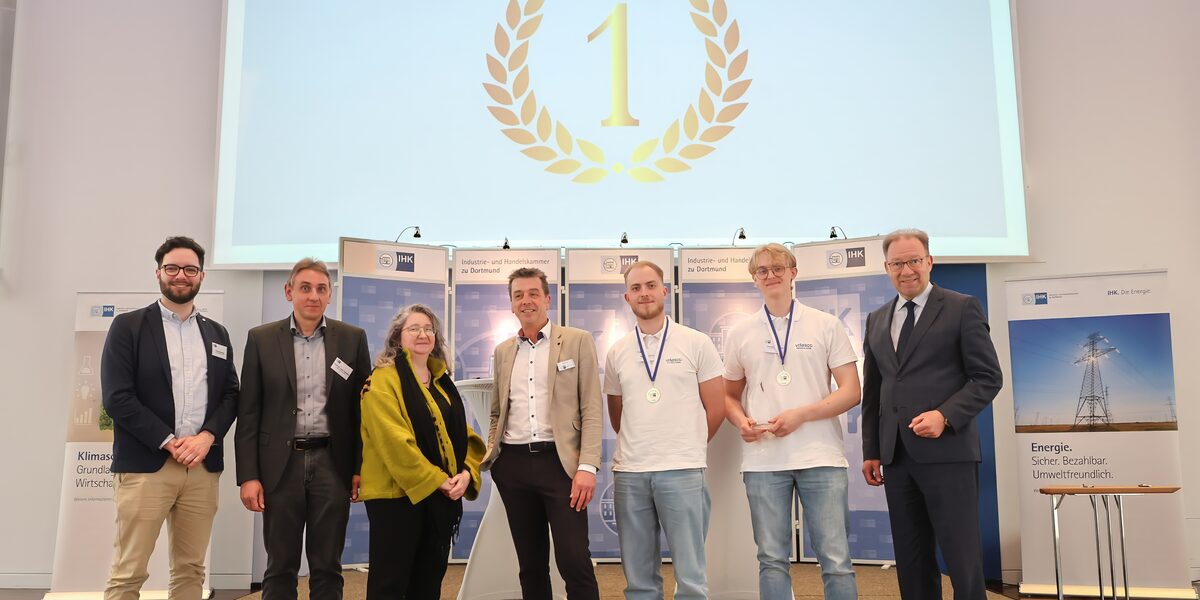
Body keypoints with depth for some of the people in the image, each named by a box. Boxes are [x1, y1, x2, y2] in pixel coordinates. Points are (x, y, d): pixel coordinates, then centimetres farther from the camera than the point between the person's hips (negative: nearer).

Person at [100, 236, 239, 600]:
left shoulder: (217, 333, 15)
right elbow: (116, 397, -7)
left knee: (190, 570, 9)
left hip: (202, 466, 4)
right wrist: (169, 442, -12)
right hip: (145, 466, -4)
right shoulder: (128, 326, 1)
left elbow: (230, 393, 11)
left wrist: (206, 437, -7)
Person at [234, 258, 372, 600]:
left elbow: (363, 407, 6)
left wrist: (362, 468, 1)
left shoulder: (352, 339, 4)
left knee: (327, 567, 7)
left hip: (332, 463, 0)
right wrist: (248, 475, -4)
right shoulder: (262, 339, 3)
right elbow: (249, 413, 2)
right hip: (281, 464, 0)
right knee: (280, 568, 7)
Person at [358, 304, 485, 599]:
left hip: (442, 495, 7)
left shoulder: (443, 382, 15)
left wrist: (467, 472, -7)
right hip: (397, 493, -7)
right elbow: (394, 441, -18)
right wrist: (437, 480, -18)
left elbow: (463, 433, 12)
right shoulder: (384, 380, -8)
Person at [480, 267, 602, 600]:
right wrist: (489, 457, 8)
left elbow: (591, 410, -4)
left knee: (574, 561, -9)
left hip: (559, 461, -4)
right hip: (513, 465, 4)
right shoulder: (502, 351, 14)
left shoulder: (578, 341, 1)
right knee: (530, 564, 11)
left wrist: (587, 467, -13)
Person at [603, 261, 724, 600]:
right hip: (628, 473, 3)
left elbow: (716, 409, 4)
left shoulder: (696, 343, 1)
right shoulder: (617, 353, 9)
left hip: (681, 471, -3)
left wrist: (686, 448, 9)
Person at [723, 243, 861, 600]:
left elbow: (851, 392, 0)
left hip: (820, 457, -2)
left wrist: (800, 415, -13)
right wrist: (741, 421, -5)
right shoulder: (741, 335, 9)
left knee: (836, 559, -1)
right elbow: (729, 395, 18)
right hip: (763, 460, 2)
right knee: (772, 559, 7)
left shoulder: (826, 326, 3)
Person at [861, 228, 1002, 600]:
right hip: (896, 456, 5)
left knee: (963, 560, -4)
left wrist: (944, 415, -16)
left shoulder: (962, 309, 1)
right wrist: (871, 450, 12)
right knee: (912, 563, 9)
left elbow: (988, 377, -3)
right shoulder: (876, 320, 16)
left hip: (947, 451, -5)